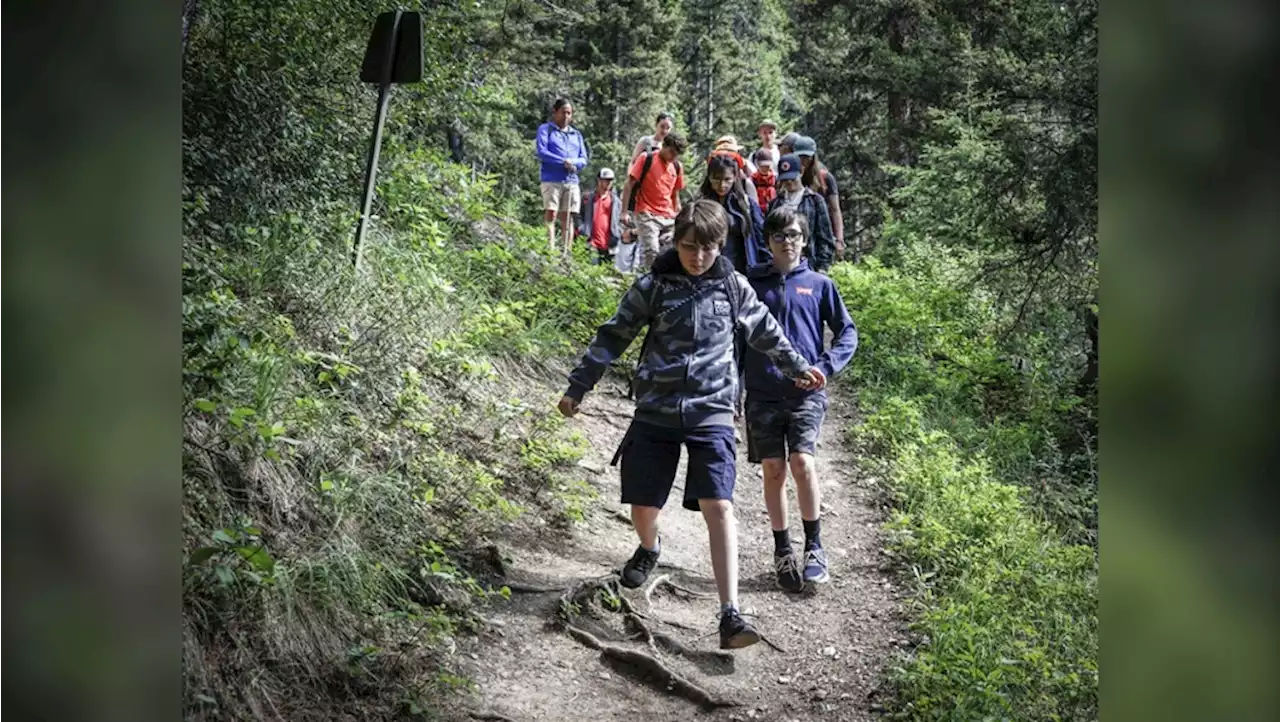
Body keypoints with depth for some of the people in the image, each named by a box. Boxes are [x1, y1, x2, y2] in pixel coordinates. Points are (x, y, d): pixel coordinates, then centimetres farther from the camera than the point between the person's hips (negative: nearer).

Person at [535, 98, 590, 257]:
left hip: (572, 181, 4)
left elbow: (584, 159, 14)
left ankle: (567, 252, 2)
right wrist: (563, 162, -14)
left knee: (568, 217, 2)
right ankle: (551, 251, -17)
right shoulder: (545, 129, 7)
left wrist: (574, 163, -9)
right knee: (551, 215, -11)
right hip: (551, 180, -4)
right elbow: (541, 152, -6)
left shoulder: (576, 134, 21)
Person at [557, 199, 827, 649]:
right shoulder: (654, 285, -2)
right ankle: (649, 548, 45)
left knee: (718, 507, -14)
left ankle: (730, 615, -15)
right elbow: (613, 336, 4)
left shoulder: (732, 286, 2)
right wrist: (577, 388, 4)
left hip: (711, 413, 0)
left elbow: (765, 332, 18)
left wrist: (798, 368, 26)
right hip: (656, 411, 1)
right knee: (643, 506, 7)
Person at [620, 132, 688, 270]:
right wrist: (624, 212, -9)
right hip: (647, 215, -5)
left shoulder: (677, 167, 11)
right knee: (651, 251, -18)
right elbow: (628, 185, -4)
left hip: (668, 218, 5)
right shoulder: (646, 159, -3)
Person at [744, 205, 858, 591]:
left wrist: (825, 367, -6)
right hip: (762, 392, 1)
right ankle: (782, 551, 15)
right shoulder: (752, 283, 10)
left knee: (802, 462, -16)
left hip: (806, 392, -1)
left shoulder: (819, 284, 8)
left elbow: (848, 332, 10)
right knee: (773, 469, 3)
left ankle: (814, 547, -3)